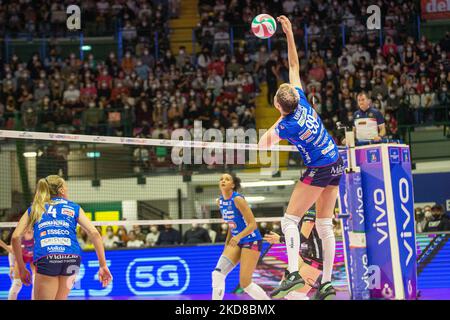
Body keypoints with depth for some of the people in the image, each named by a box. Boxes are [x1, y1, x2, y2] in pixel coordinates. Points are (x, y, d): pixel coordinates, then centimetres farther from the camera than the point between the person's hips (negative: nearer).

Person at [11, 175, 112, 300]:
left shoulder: (35, 209, 24)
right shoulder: (74, 207, 23)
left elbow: (15, 237, 13)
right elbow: (94, 233, 12)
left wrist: (21, 268, 18)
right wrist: (103, 265, 11)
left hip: (46, 258, -1)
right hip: (72, 258, 1)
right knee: (60, 299, 17)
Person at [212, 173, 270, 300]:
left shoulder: (237, 199, -17)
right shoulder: (220, 202, 5)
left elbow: (253, 224, -20)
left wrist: (238, 237, -35)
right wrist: (227, 244, 18)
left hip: (251, 241, -7)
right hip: (236, 242, 7)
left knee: (245, 283, -9)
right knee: (217, 273, -13)